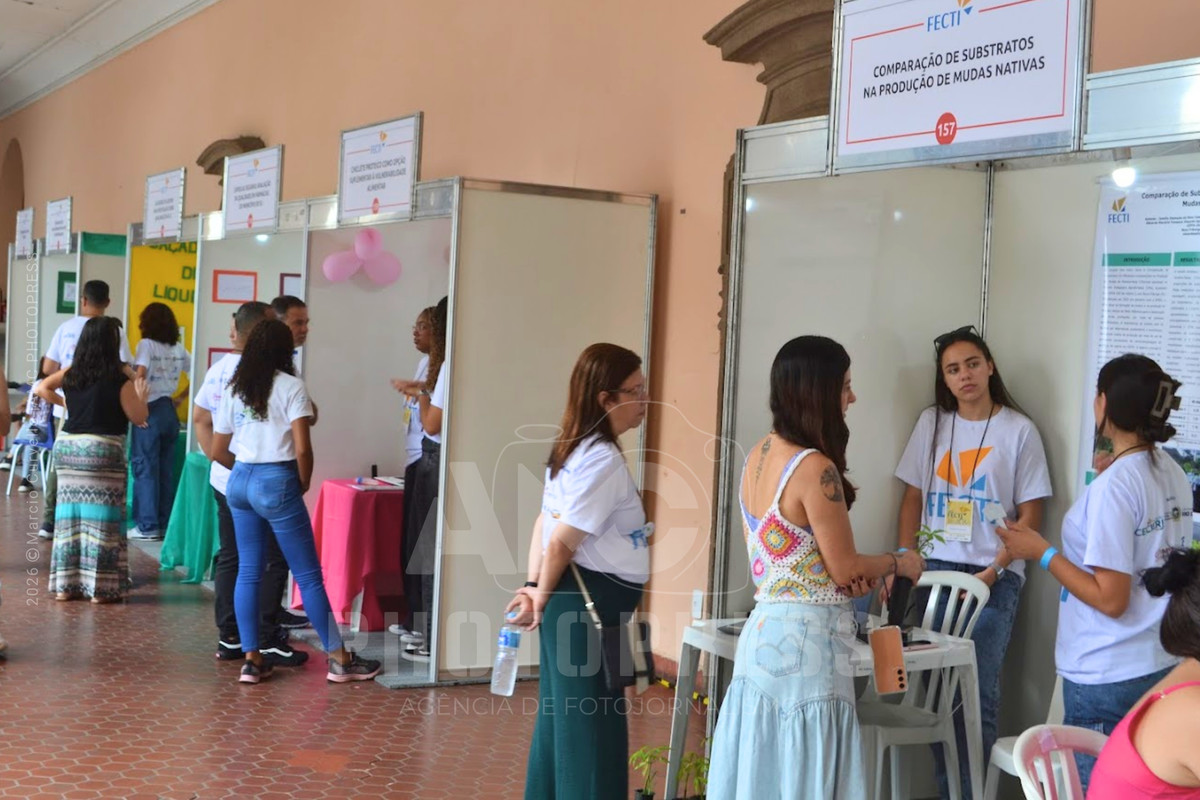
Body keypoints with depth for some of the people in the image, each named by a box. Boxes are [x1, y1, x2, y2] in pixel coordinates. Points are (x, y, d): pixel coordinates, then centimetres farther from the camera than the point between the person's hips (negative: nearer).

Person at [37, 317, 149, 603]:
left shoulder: (71, 374, 5)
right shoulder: (119, 381, -11)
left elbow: (42, 389, 17)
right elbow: (139, 418, -5)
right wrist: (141, 397, 13)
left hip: (67, 446, 6)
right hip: (103, 450, -6)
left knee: (69, 515, 9)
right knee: (101, 518, -1)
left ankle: (65, 585, 13)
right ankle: (100, 587, 0)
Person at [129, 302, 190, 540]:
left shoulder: (147, 344, -6)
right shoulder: (178, 349, 10)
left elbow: (139, 375, -17)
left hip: (151, 411, -5)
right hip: (170, 411, 5)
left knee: (146, 468, 0)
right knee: (166, 469, 9)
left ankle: (148, 525, 0)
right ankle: (164, 523, 11)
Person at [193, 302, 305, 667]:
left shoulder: (218, 369, 9)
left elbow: (199, 418, 18)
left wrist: (219, 458, 16)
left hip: (224, 480, 8)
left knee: (230, 557, 13)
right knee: (272, 560, 0)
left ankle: (229, 638, 17)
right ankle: (267, 640, 2)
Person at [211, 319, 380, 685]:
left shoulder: (233, 390, 9)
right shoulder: (291, 387, -7)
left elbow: (218, 451, 11)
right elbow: (302, 449, -14)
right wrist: (304, 484, 1)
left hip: (240, 481, 6)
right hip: (277, 483, -5)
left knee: (248, 572, 11)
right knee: (309, 575, 1)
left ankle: (251, 659, 10)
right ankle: (339, 658, 7)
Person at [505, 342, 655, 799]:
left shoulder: (574, 450, 11)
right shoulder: (604, 460, -19)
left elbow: (545, 524, 12)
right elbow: (560, 543, -19)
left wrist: (533, 588, 5)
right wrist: (543, 596, -4)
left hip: (572, 600, 10)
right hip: (589, 602, -10)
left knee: (562, 719, 18)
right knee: (591, 728, -2)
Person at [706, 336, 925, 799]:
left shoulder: (759, 455, 6)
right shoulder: (816, 469, -19)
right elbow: (844, 570, -12)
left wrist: (855, 573, 7)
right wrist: (898, 563, 6)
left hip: (763, 631, 8)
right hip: (805, 640, -8)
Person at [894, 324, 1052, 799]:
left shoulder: (1018, 431, 0)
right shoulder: (931, 423, 8)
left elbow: (1030, 514, -1)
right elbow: (913, 497, 11)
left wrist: (993, 571, -10)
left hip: (993, 577, -2)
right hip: (935, 571, 3)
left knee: (978, 694, -3)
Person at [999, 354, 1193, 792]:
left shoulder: (1113, 487, -21)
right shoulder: (1173, 474, 4)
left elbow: (1111, 599, -20)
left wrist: (1042, 552, -11)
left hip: (1107, 677, -8)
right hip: (1160, 663, 8)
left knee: (1092, 787, 4)